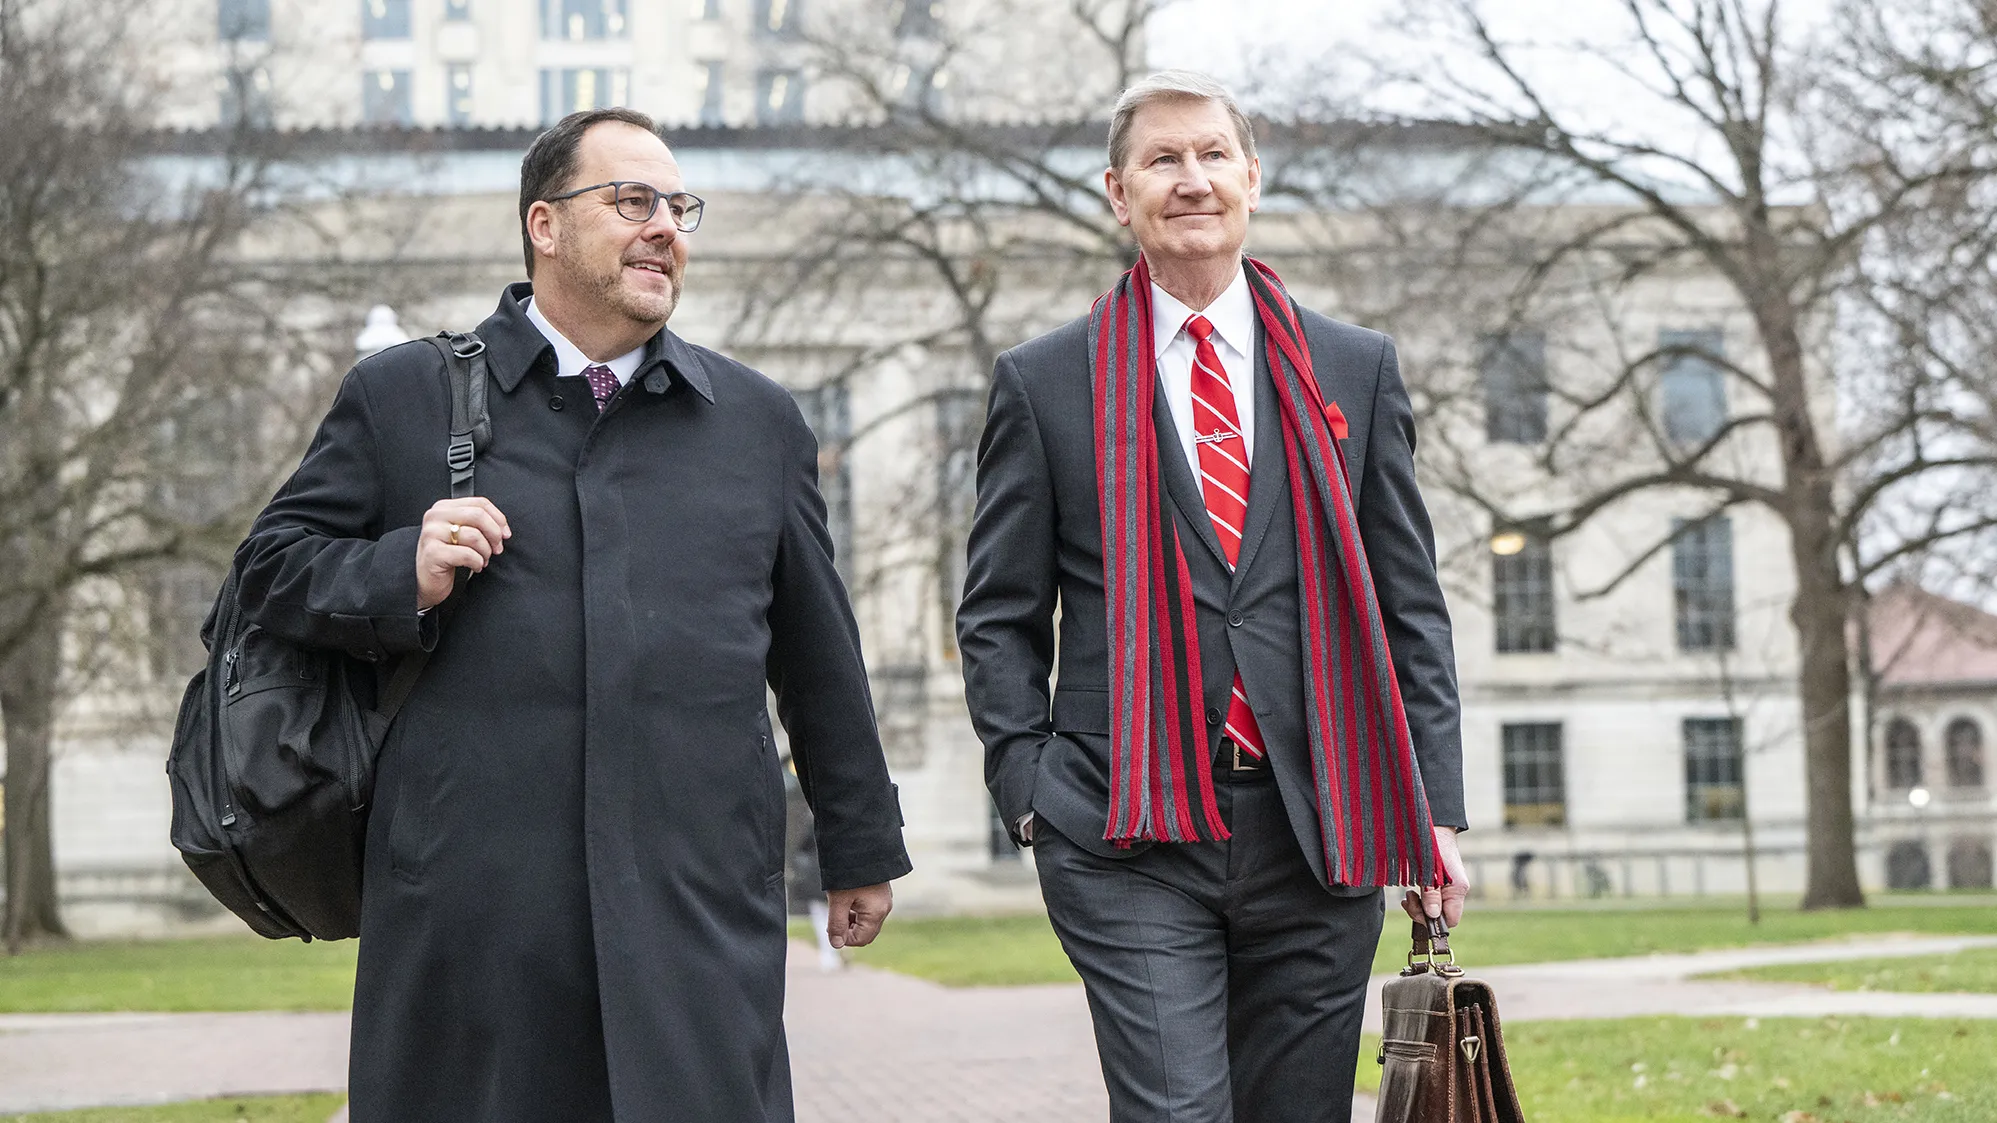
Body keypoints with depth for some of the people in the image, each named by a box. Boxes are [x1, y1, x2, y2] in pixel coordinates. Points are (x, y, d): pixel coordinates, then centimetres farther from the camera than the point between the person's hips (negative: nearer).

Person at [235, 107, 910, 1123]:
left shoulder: (758, 420, 16)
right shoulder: (399, 398, 9)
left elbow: (818, 655, 19)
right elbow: (273, 568, 11)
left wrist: (862, 846, 21)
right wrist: (405, 577, -8)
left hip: (701, 908, 1)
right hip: (469, 908, -1)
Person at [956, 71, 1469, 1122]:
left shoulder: (1355, 368, 11)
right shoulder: (1044, 382, 6)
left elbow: (1411, 602, 11)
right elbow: (999, 619, 9)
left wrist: (1435, 811, 5)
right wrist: (1031, 789, -3)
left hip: (1320, 832, 2)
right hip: (1132, 844, -2)